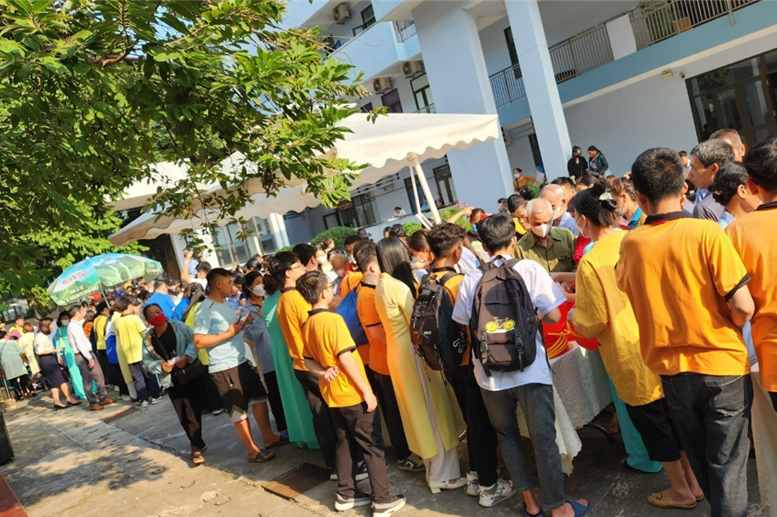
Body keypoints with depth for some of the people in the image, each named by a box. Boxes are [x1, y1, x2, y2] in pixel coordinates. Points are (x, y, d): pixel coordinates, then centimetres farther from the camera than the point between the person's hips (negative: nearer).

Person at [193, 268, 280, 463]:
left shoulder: (225, 304, 11)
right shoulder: (205, 310, -17)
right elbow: (199, 342, -23)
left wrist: (244, 323, 1)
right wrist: (229, 333, -25)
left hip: (241, 362, 9)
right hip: (224, 368, -9)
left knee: (259, 397, 16)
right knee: (239, 410, 2)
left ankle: (268, 437, 30)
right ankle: (252, 451, 14)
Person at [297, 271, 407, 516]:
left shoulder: (307, 325, 5)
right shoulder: (333, 319, -20)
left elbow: (308, 361, 10)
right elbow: (346, 359, -22)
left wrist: (324, 372, -6)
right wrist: (367, 391, -17)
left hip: (332, 394, 8)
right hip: (352, 393, -8)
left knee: (345, 443, 19)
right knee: (372, 446, 3)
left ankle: (346, 494, 28)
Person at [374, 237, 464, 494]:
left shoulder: (381, 286, 7)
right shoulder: (398, 287, -20)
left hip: (398, 350, 9)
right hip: (413, 351, -8)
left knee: (419, 409, 17)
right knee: (431, 408, 3)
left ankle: (433, 467, 31)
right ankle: (443, 474, 15)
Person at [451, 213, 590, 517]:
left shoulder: (471, 280, -2)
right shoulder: (530, 269, -6)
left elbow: (464, 325, 4)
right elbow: (554, 316, -8)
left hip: (490, 374, 2)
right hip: (530, 368, -2)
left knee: (507, 436, 21)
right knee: (544, 438, 11)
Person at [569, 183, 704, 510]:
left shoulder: (590, 262, -19)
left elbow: (593, 322, -13)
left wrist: (574, 317, 8)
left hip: (630, 353, -6)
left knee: (652, 421, 12)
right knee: (673, 415, 20)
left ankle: (680, 491, 28)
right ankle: (693, 481, 35)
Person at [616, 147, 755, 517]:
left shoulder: (630, 244, -7)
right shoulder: (706, 232, -18)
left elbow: (624, 287, 13)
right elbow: (743, 308, -17)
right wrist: (728, 328, 2)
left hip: (670, 368, 4)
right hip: (722, 364, -3)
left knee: (699, 457, 24)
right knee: (728, 462, 10)